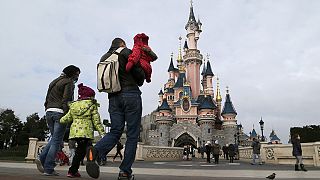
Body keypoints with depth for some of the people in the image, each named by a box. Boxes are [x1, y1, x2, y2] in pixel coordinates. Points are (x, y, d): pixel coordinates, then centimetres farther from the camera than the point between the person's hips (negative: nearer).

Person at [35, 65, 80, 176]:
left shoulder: (54, 82, 24)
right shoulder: (69, 82, -1)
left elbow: (47, 99, 21)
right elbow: (66, 100, -13)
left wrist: (48, 115, 20)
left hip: (49, 111, 8)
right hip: (60, 112, -8)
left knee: (54, 138, 19)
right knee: (56, 141, -3)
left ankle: (41, 159, 4)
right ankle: (48, 169, -2)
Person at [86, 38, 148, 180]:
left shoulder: (104, 58, 18)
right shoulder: (126, 53, 0)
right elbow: (139, 74, -5)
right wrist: (139, 82, 15)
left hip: (113, 97, 6)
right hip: (131, 94, -5)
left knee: (115, 131, 7)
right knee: (132, 135, 0)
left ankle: (95, 150, -21)